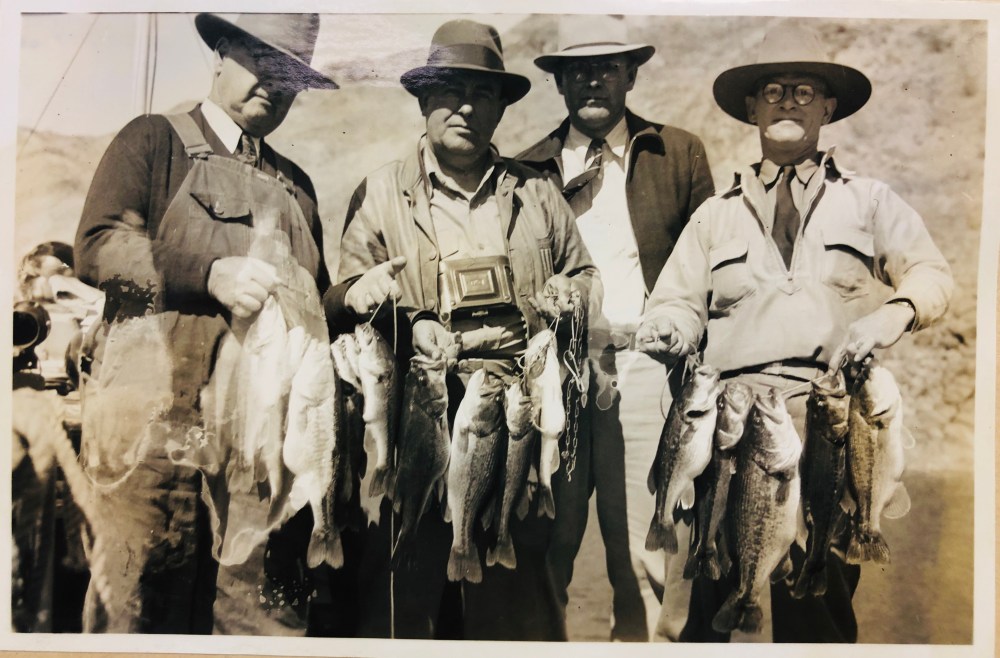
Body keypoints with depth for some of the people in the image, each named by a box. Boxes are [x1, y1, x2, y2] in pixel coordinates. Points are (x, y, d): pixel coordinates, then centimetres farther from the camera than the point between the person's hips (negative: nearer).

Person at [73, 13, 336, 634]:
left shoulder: (296, 184, 23)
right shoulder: (155, 139, 9)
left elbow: (317, 297, 26)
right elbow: (98, 245, -4)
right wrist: (210, 275, -16)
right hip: (165, 414, -4)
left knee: (264, 607, 3)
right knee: (142, 600, -1)